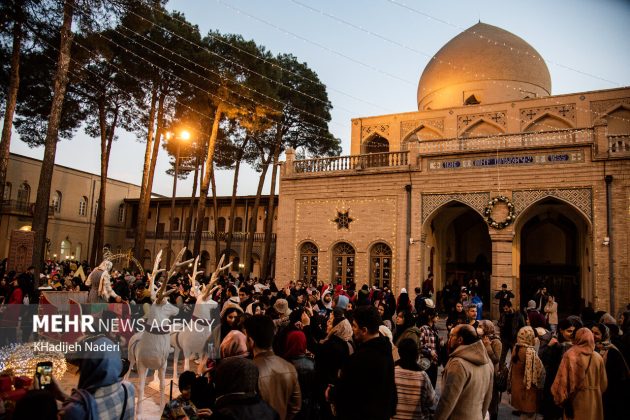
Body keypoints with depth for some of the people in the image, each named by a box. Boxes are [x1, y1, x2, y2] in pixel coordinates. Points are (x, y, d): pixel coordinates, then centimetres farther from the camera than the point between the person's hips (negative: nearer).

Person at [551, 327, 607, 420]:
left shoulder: (570, 355, -12)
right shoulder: (598, 357, 0)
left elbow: (563, 378, -14)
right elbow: (604, 383, 8)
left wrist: (560, 399, -2)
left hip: (576, 400, -3)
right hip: (594, 400, 4)